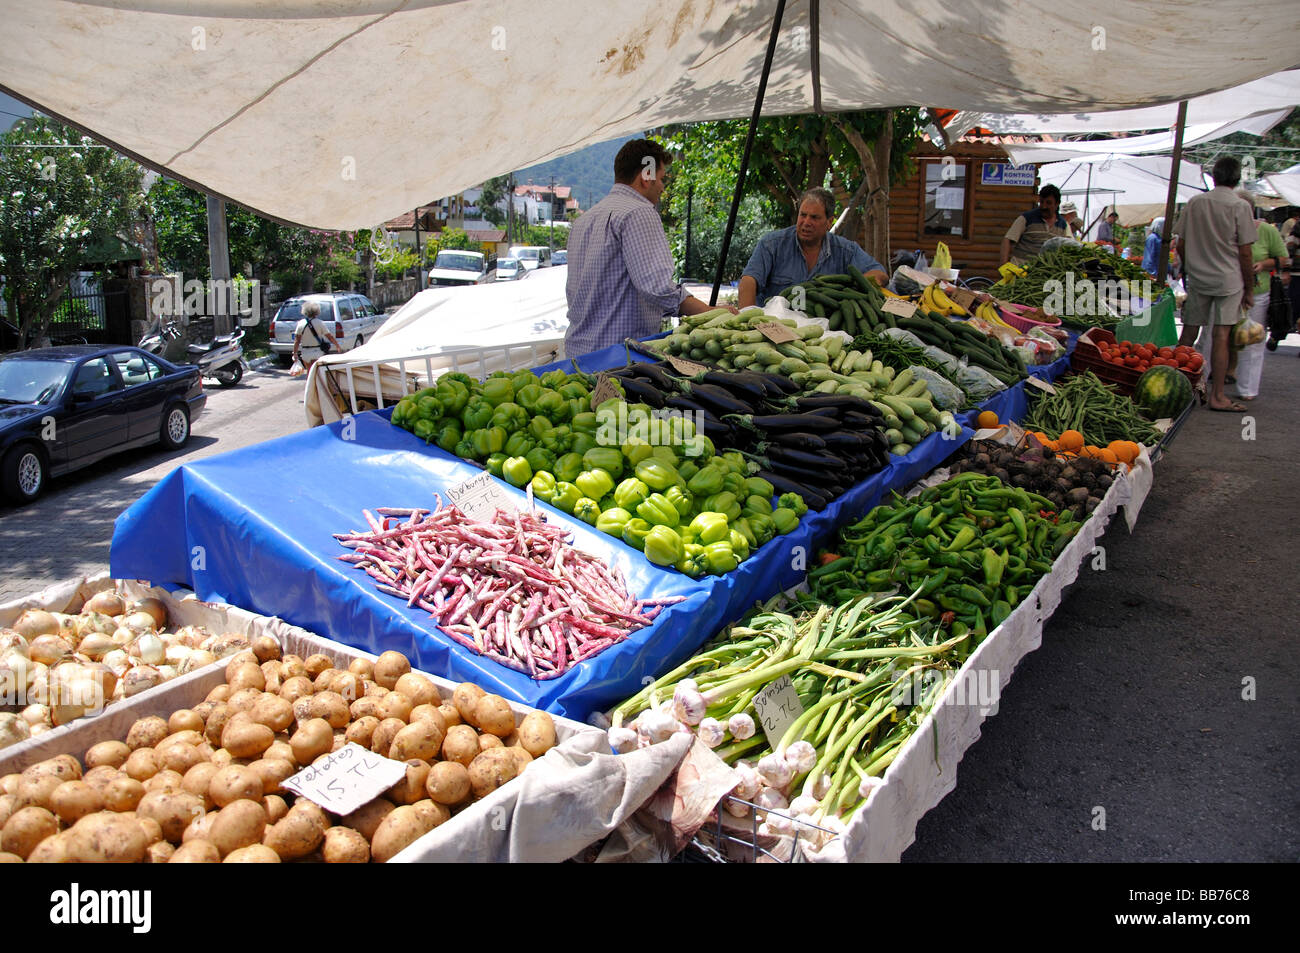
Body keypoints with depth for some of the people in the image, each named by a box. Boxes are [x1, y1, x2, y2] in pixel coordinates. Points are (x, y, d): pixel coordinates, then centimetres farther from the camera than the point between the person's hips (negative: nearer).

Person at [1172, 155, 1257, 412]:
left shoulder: (1194, 203, 1)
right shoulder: (1238, 206, -9)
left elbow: (1180, 245, 6)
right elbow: (1245, 253, -8)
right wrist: (1249, 289, 1)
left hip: (1197, 278, 3)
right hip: (1228, 280, -3)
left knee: (1189, 333, 11)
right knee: (1220, 336, -2)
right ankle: (1217, 396, 1)